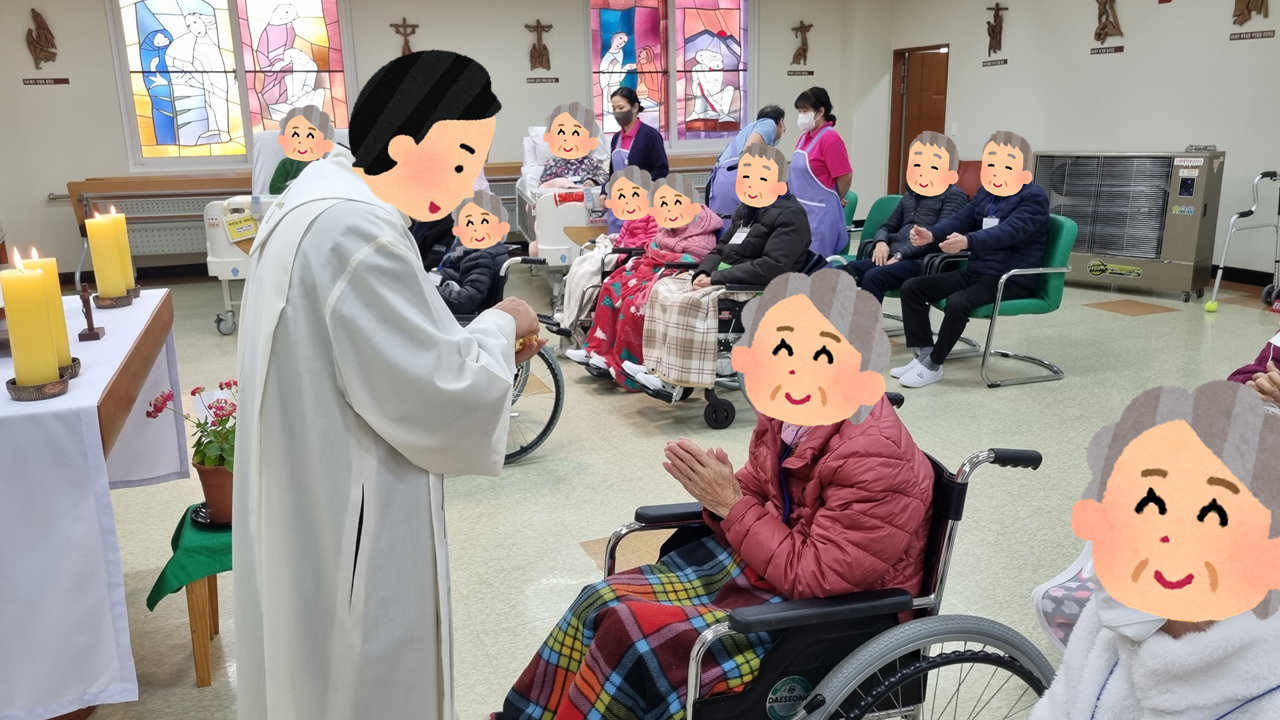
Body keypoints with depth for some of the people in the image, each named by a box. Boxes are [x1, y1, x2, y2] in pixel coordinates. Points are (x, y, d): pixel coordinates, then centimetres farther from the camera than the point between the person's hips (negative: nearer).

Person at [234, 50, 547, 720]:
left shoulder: (327, 198, 4)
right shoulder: (352, 232, -29)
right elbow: (438, 398, -26)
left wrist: (486, 339, 4)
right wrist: (499, 329, -9)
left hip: (316, 501, 10)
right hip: (348, 525, -10)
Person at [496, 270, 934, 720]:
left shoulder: (876, 460, -28)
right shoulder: (789, 411, -6)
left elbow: (812, 577, -27)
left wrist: (731, 506, -25)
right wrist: (720, 497, -15)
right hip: (767, 555, 8)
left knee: (631, 632, -19)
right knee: (602, 603, -2)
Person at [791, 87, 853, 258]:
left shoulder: (830, 138, -13)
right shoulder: (805, 137, 11)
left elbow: (845, 176, -13)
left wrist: (836, 200, 1)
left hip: (820, 213, -8)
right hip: (802, 211, 8)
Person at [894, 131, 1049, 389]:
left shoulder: (1033, 197, -11)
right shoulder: (986, 193, 13)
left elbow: (1009, 231, -28)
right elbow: (961, 219, 6)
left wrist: (968, 241, -46)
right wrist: (931, 234, -17)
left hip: (1012, 280, -8)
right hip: (975, 272, 8)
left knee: (958, 302, -35)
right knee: (912, 287, -4)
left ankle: (932, 365, -17)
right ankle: (926, 354, -6)